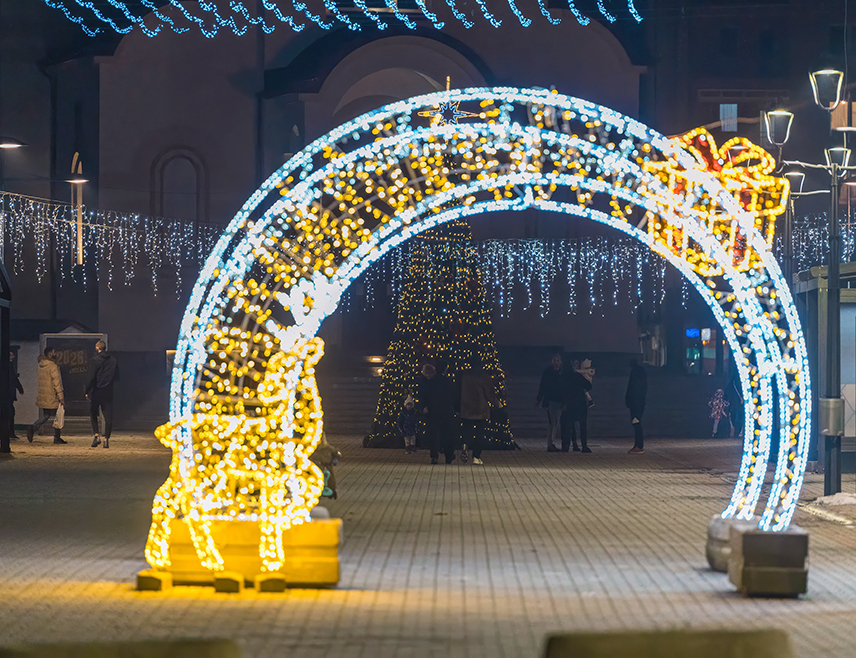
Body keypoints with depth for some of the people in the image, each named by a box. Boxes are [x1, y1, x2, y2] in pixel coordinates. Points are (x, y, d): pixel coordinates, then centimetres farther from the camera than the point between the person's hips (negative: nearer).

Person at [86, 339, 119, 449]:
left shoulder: (96, 359, -9)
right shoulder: (113, 360, 6)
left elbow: (91, 377, -12)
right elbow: (117, 376, 10)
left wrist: (87, 391, -6)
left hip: (96, 391, -3)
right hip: (108, 392, 3)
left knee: (93, 414, 11)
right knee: (108, 416, 4)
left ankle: (96, 435, -1)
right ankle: (106, 438, 0)